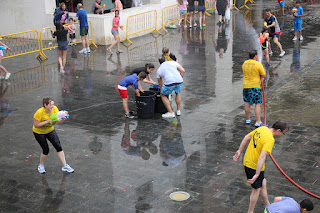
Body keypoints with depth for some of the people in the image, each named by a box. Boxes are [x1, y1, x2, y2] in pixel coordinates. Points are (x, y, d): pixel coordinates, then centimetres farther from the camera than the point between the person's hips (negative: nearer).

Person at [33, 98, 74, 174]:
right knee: (46, 150, -3)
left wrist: (63, 119, -42)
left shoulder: (54, 109, -18)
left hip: (50, 130, 4)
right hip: (39, 132, -4)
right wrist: (47, 121, -35)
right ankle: (41, 166, 24)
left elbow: (58, 121, -19)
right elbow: (36, 125, -27)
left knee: (59, 147, -5)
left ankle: (64, 166, 2)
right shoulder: (39, 112, -30)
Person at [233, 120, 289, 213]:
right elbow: (262, 157, -33)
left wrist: (239, 151, 17)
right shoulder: (270, 140, -26)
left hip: (247, 162, 9)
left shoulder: (262, 128, 0)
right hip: (255, 166, -9)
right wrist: (257, 175, -33)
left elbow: (246, 138, 9)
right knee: (256, 189, 11)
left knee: (263, 183, 24)